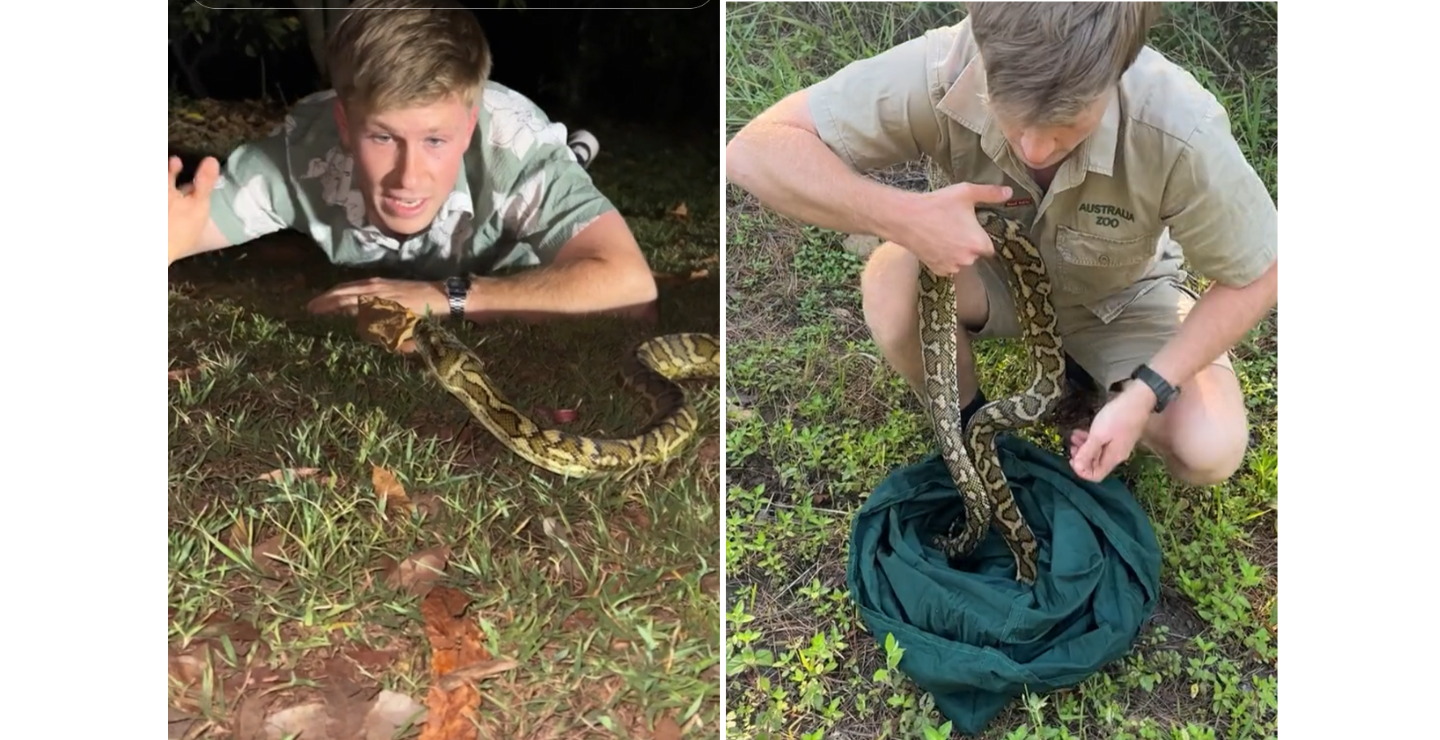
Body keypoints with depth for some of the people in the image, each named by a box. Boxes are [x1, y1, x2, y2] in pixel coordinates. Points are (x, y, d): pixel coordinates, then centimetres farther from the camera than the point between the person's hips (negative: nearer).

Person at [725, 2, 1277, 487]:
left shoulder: (1181, 135, -37)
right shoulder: (938, 73, -37)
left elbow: (1255, 279, -20)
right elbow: (754, 151, -34)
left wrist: (1146, 394, -30)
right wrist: (900, 216, -46)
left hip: (1121, 298, 0)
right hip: (996, 274, 1)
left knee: (1210, 453, -22)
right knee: (892, 281, -32)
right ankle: (969, 428, 0)